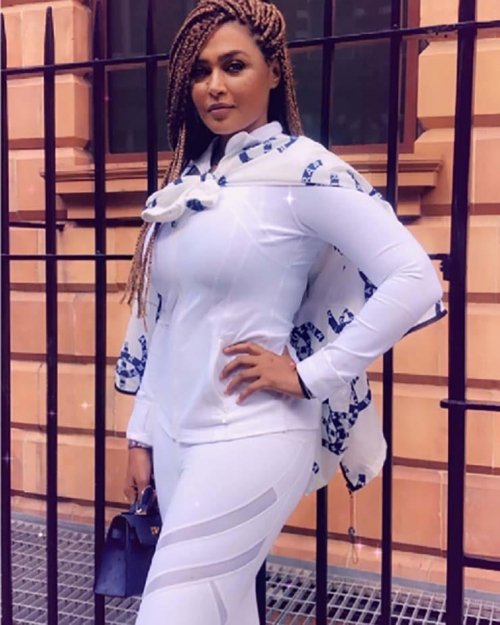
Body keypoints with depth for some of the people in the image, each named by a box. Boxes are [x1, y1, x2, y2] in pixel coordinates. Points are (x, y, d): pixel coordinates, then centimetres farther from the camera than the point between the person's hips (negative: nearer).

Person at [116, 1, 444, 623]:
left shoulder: (303, 169, -11)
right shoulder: (189, 179, 10)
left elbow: (414, 281, -17)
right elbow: (165, 322, 12)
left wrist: (306, 376, -15)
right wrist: (142, 433, 12)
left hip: (249, 438, -7)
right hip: (177, 438, 7)